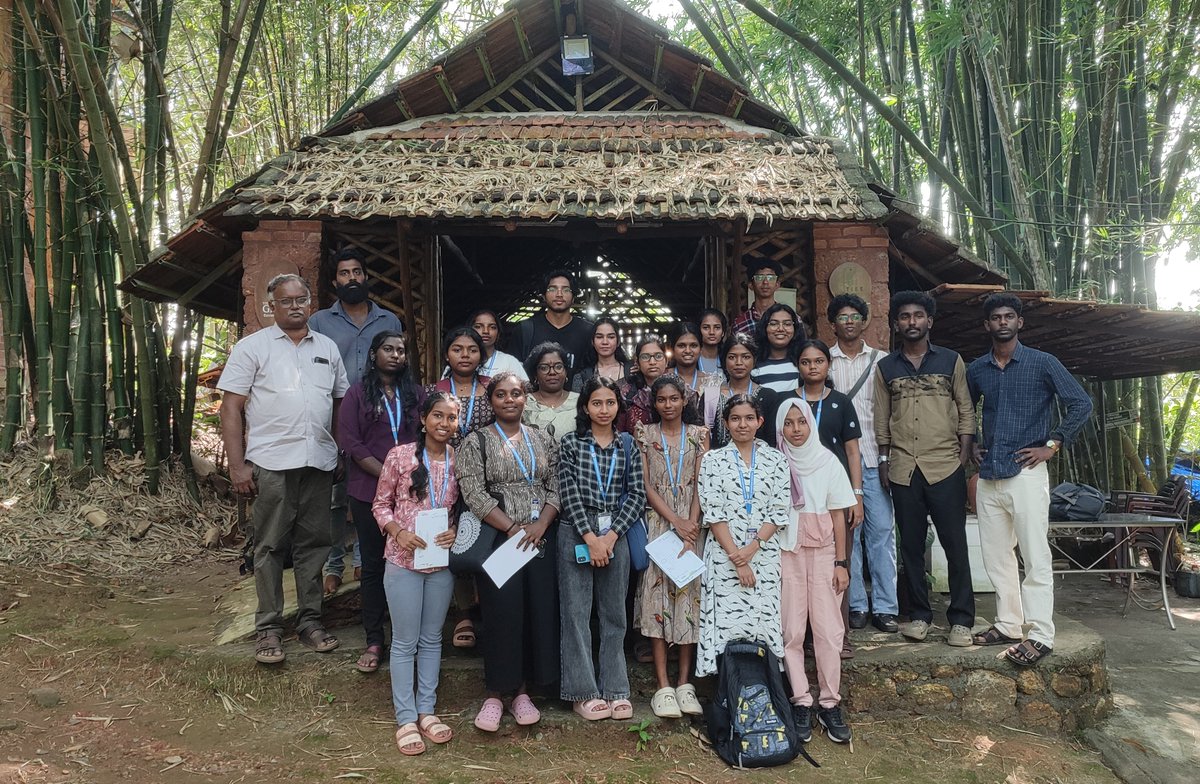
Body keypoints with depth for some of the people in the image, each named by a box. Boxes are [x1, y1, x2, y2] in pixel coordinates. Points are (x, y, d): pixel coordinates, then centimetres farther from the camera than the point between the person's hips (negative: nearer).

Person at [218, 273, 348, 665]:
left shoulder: (328, 348, 13)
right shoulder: (252, 347, 2)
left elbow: (341, 403, 17)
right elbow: (231, 407, -2)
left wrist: (344, 454, 9)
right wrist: (237, 465, -9)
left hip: (319, 463, 3)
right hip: (271, 463, -3)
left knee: (314, 544, 9)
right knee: (270, 546, 3)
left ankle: (310, 621, 20)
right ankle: (268, 628, 13)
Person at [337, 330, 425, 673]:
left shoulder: (415, 393, 11)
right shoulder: (358, 394, 3)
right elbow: (351, 443, -5)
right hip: (370, 492, -1)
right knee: (373, 564, 6)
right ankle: (374, 641, 13)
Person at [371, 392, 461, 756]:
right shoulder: (400, 456, -9)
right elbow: (380, 504, -2)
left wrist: (455, 531, -10)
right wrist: (398, 531, -17)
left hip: (442, 562, 3)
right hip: (404, 560, -3)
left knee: (432, 638, 15)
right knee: (405, 642, 7)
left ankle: (427, 710, 28)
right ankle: (405, 718, 18)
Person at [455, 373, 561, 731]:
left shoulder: (544, 440, 11)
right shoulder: (476, 443, 0)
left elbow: (556, 488, 7)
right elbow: (474, 494, -9)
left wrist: (540, 527, -10)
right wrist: (513, 529, -15)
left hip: (542, 537, 4)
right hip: (498, 538, -3)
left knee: (539, 611, 3)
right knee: (503, 613, -4)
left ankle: (522, 691, 17)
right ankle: (496, 693, 11)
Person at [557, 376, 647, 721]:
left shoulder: (627, 446, 8)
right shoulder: (571, 443, 2)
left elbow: (637, 494, 1)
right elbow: (569, 493, -6)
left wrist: (611, 535, -9)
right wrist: (590, 537, -12)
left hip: (615, 535, 2)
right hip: (576, 534, -2)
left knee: (614, 614, 8)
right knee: (576, 612, 1)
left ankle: (615, 690, 16)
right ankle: (584, 691, 10)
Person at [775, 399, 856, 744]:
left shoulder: (827, 461, 4)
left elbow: (838, 516, 5)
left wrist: (841, 563, 1)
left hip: (823, 553, 1)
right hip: (786, 554, -1)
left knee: (829, 630, -2)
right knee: (791, 631, 0)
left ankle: (829, 703, 9)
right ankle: (800, 703, 9)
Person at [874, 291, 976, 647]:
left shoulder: (951, 361, 6)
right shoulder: (885, 368, 9)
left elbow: (966, 410, 6)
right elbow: (881, 419, 11)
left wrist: (965, 455, -2)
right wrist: (884, 460, 6)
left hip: (945, 466, -2)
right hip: (903, 468, 2)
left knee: (955, 543, -1)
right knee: (911, 544, 7)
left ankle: (961, 619, 7)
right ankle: (919, 614, 18)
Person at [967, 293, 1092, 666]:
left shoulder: (1042, 363, -2)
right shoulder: (976, 369, 11)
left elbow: (1081, 403, -4)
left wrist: (1052, 445, -8)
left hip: (1025, 472, -5)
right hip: (988, 476, 5)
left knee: (1035, 557, -5)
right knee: (996, 556, 10)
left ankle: (1040, 635, -2)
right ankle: (1008, 625, 20)